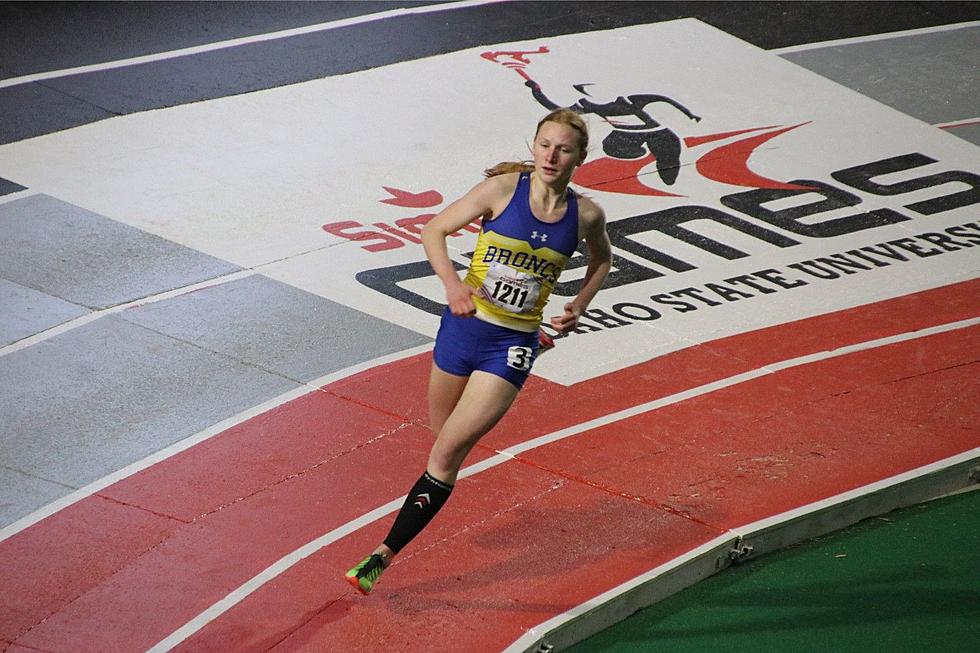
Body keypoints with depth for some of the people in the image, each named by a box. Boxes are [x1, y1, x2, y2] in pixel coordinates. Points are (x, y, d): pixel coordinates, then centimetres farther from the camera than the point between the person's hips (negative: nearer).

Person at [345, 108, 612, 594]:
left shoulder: (586, 215, -4)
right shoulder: (503, 189, -9)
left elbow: (601, 259, 19)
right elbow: (434, 230, -4)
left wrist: (577, 308, 5)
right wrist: (452, 283, -21)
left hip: (513, 346, -1)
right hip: (464, 325, 1)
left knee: (448, 451, -8)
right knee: (442, 439, 15)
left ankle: (385, 553, -3)